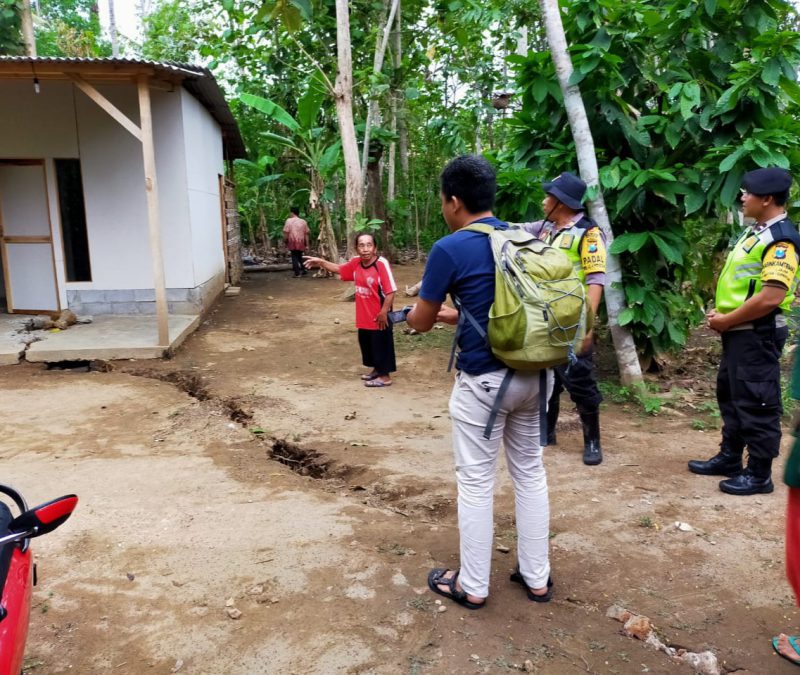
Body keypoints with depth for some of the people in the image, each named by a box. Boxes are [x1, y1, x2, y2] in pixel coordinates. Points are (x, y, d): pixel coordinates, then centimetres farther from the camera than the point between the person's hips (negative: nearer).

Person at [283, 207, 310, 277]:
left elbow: (286, 233, -9)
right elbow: (306, 234, 4)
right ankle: (303, 270, 19)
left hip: (292, 242, -3)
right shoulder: (303, 222, 5)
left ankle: (297, 273, -2)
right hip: (301, 242, 3)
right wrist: (307, 245, 7)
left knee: (294, 257, 3)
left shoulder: (289, 220, -4)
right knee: (300, 256, 21)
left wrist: (285, 242, 4)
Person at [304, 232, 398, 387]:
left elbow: (390, 291, -21)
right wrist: (321, 262, 5)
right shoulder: (355, 263, 0)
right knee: (366, 344, 20)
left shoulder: (382, 263, -22)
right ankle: (377, 369, 39)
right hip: (364, 316, 8)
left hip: (379, 316, -8)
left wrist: (384, 312, -19)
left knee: (381, 345, 4)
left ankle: (385, 376, 18)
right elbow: (339, 269, 18)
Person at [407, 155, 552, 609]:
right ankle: (537, 577, 31)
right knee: (531, 473, 18)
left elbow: (422, 322, -3)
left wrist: (415, 313, 19)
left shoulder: (450, 249, -12)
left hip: (485, 380, -6)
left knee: (476, 482, 8)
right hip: (534, 373, 6)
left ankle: (472, 586, 24)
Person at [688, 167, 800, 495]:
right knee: (730, 396, 18)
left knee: (757, 404, -1)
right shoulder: (754, 232, 14)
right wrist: (719, 312, 6)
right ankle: (729, 458, 31)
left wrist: (726, 321, -17)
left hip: (758, 335, -10)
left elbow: (771, 297, -26)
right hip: (738, 332, 10)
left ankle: (759, 474, 10)